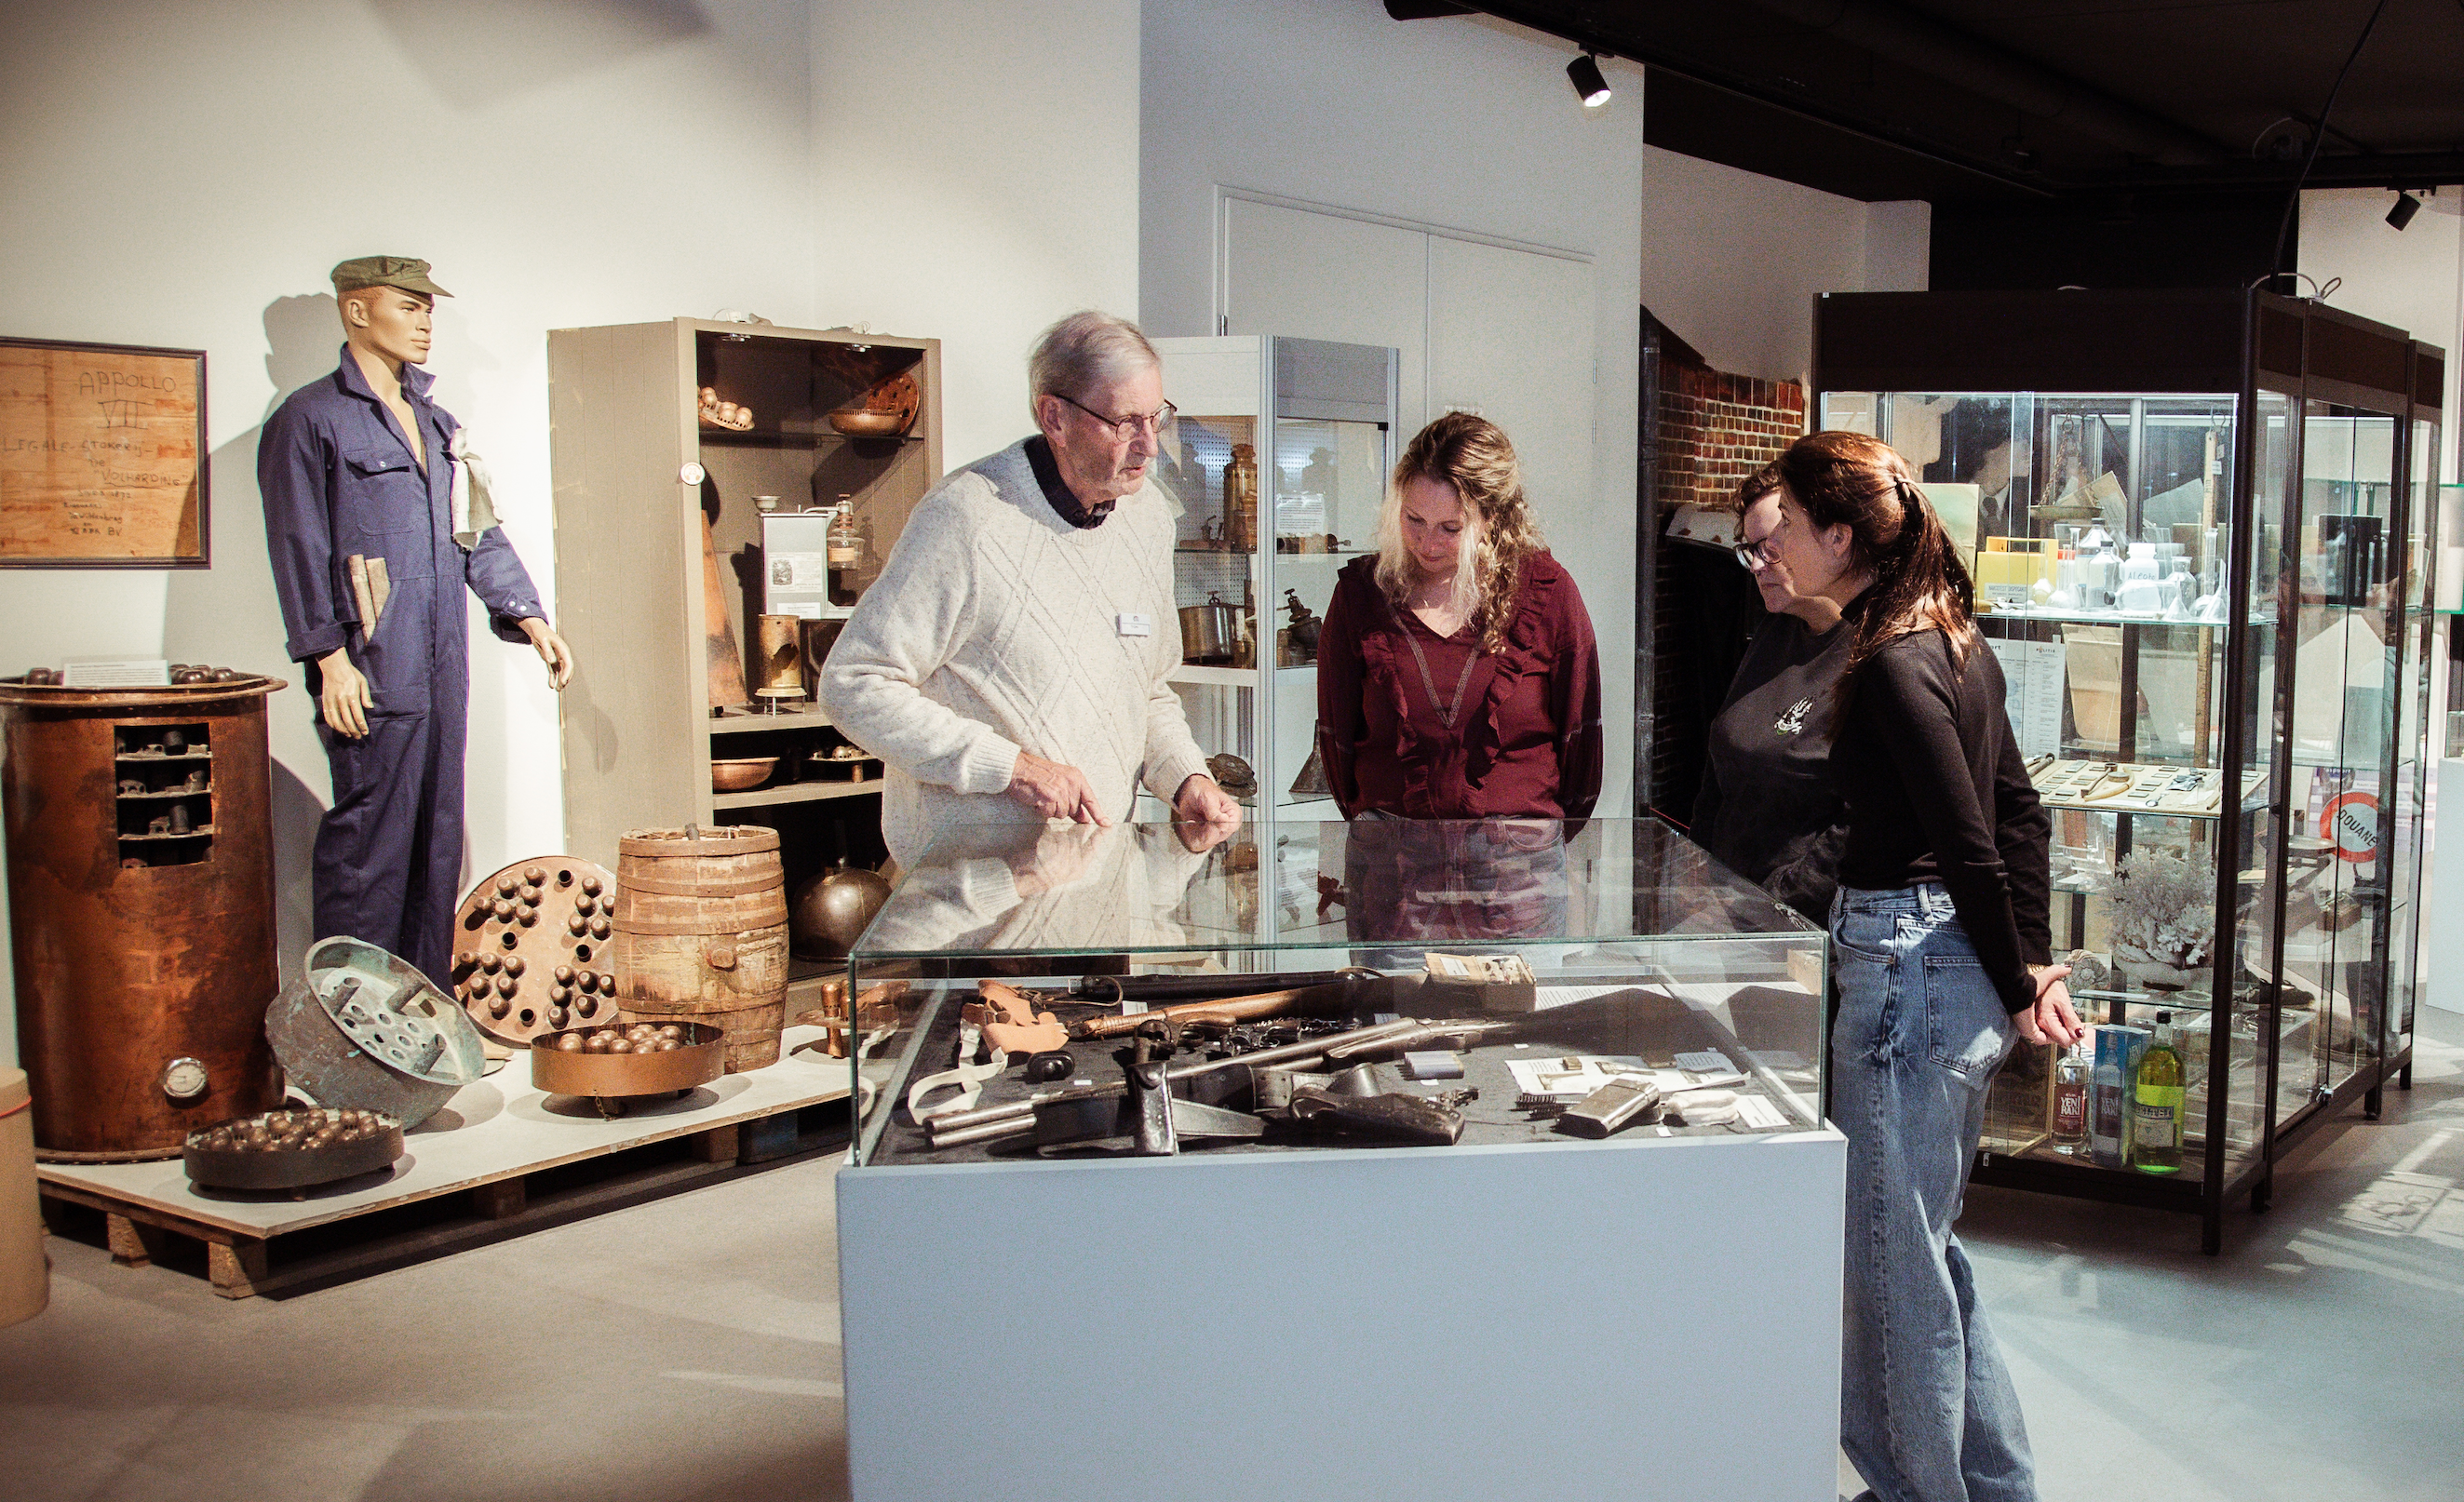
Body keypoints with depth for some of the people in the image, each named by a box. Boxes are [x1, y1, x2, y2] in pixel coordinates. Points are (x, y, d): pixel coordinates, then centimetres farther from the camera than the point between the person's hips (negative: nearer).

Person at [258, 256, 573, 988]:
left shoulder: (434, 421, 19)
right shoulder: (310, 419, -3)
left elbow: (478, 531, 22)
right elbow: (300, 550, -9)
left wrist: (530, 618, 13)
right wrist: (330, 659, -15)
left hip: (442, 666, 8)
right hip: (371, 671, -7)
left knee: (438, 837, 10)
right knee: (369, 841, -6)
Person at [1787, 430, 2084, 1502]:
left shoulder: (1890, 668, -19)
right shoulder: (1952, 642, 10)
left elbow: (1972, 848, -18)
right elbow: (2020, 811, 14)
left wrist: (2016, 987, -6)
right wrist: (2031, 968, 12)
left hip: (1910, 970, -10)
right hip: (1966, 971, 10)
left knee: (1895, 1258, 4)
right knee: (1925, 1246, 20)